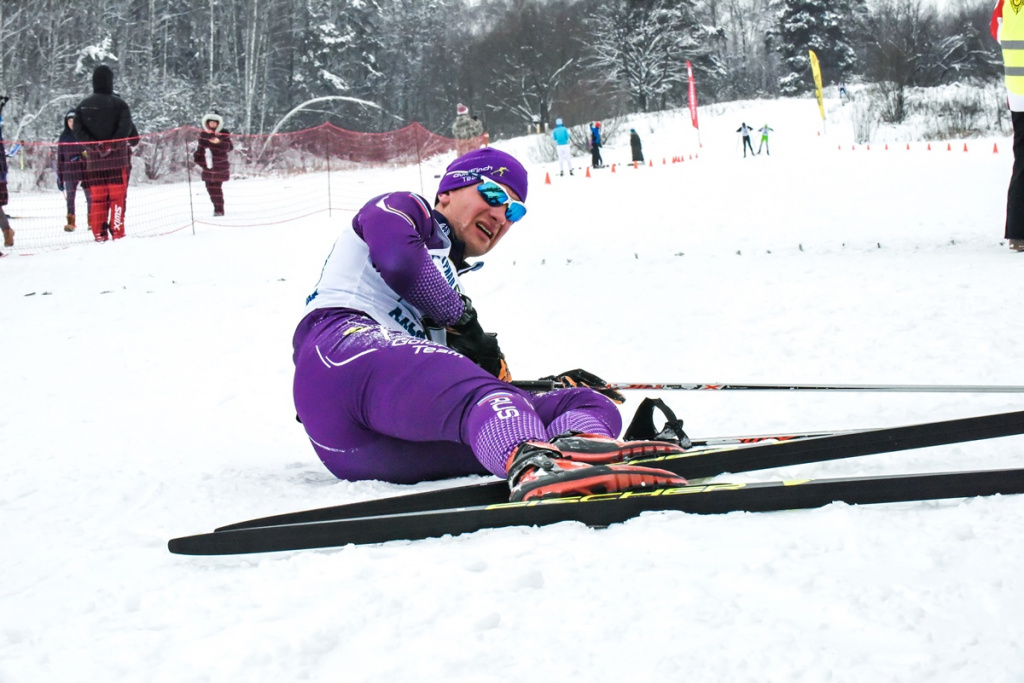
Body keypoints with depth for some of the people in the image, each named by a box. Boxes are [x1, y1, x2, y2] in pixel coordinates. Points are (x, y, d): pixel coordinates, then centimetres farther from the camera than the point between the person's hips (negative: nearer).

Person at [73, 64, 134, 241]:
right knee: (117, 197, 1)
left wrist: (95, 145, -9)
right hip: (117, 158, -3)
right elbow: (126, 128, -16)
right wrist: (111, 145, -13)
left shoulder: (83, 106, 6)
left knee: (97, 198, 8)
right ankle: (117, 233, -4)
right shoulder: (119, 104, -4)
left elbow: (78, 130, -3)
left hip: (94, 160, 3)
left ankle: (99, 234, 6)